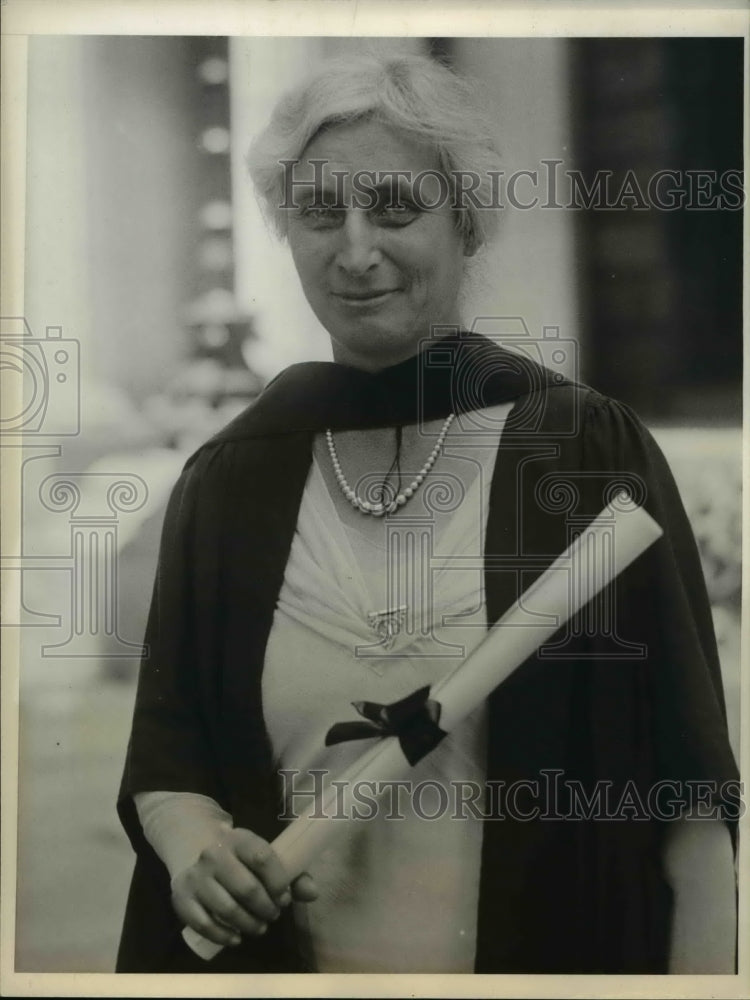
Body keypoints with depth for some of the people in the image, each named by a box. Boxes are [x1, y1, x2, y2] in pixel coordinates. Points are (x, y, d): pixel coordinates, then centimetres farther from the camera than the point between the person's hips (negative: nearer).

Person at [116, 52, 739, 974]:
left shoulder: (593, 451, -11)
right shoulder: (228, 478, -3)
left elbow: (682, 779, -11)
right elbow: (166, 742, 4)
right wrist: (191, 842, -15)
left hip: (556, 952, -2)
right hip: (290, 954, 3)